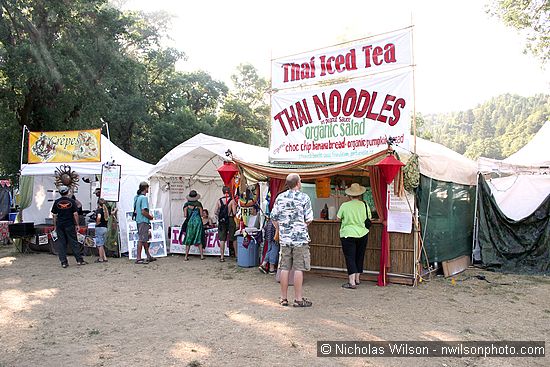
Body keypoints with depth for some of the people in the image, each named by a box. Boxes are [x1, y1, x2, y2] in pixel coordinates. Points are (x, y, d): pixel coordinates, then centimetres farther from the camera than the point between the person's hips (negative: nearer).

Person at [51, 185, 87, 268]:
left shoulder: (56, 202, 3)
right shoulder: (71, 201, -2)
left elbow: (54, 215, 4)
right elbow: (75, 214, -5)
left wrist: (55, 226, 12)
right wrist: (77, 225, 1)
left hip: (60, 225, 2)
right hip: (70, 225, -1)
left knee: (61, 243, 5)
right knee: (74, 242, 4)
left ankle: (64, 262, 4)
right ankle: (79, 260, 5)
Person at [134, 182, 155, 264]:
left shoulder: (137, 197, 13)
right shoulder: (144, 198, -16)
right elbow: (143, 212, -23)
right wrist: (150, 217, -7)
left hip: (139, 220, 10)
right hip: (143, 221, -10)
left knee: (145, 239, 16)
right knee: (141, 240, -6)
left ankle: (148, 256, 25)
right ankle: (138, 258, -2)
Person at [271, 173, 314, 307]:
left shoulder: (280, 197, 5)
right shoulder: (304, 198, -6)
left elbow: (274, 218, 6)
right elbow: (309, 220, -6)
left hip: (284, 238, 4)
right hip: (300, 238, -4)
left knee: (284, 268, 8)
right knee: (299, 269, 1)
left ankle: (283, 298, 16)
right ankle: (298, 299, 6)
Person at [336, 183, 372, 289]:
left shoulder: (344, 206, -10)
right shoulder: (365, 205, -4)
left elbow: (338, 218, 0)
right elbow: (369, 219, 6)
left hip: (348, 234, -3)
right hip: (362, 234, 3)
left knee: (350, 258, -1)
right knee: (359, 257, 17)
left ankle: (352, 282, -6)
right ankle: (357, 278, 29)